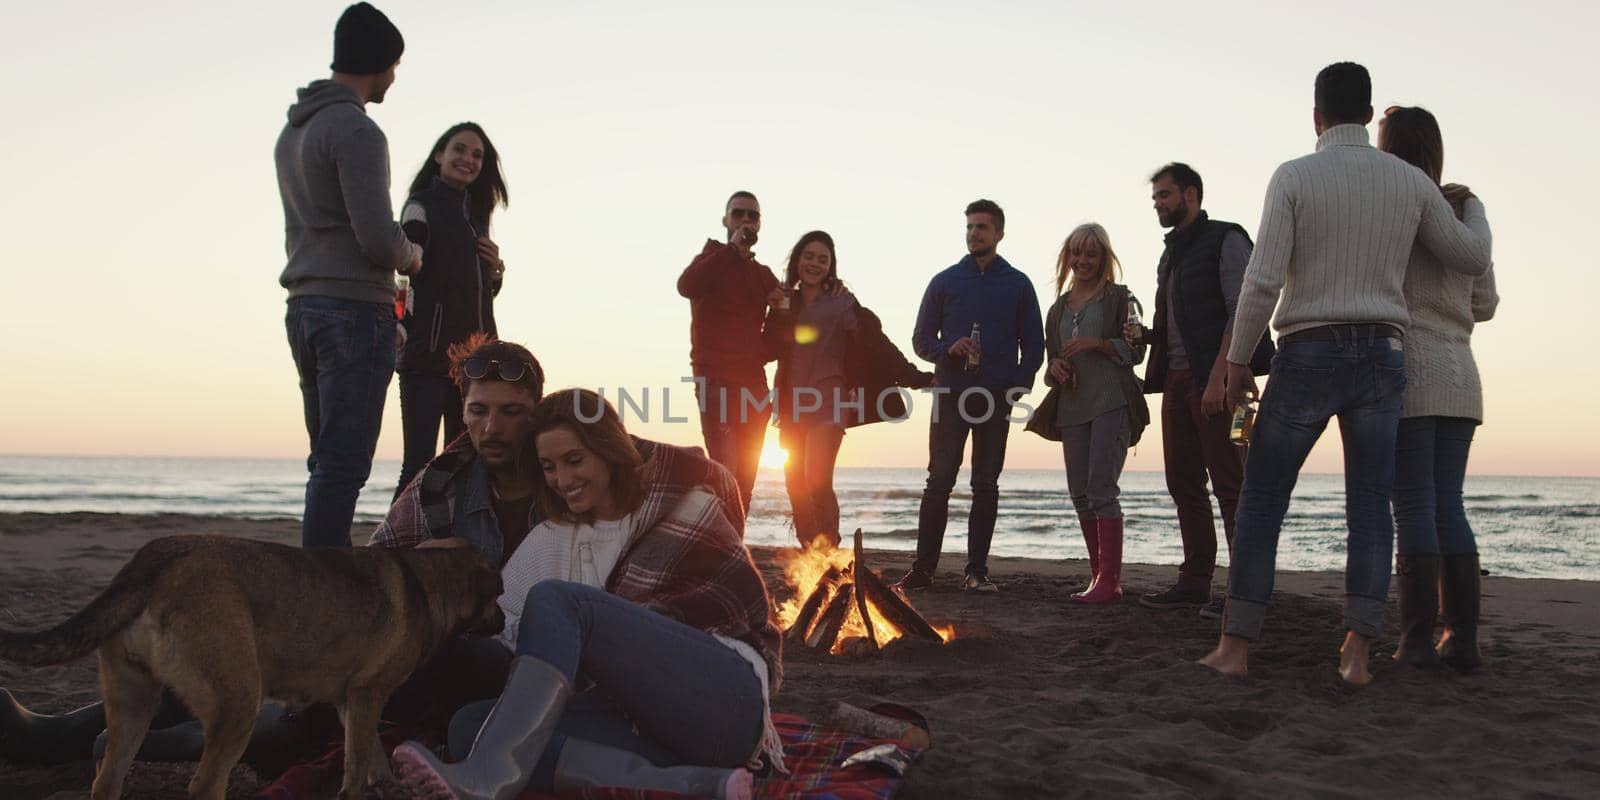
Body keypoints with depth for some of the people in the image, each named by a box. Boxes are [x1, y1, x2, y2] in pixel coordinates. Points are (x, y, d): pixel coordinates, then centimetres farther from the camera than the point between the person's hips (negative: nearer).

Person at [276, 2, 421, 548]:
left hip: (303, 307, 9)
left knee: (328, 460, 13)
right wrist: (410, 257, 3)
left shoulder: (292, 131, 19)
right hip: (355, 308, -9)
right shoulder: (356, 130, -11)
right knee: (343, 463, -9)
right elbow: (377, 236, -19)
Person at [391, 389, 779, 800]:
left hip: (726, 698, -5)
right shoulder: (553, 541, 18)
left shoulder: (684, 503, 8)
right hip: (637, 719, 6)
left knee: (555, 600, -20)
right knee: (469, 725, -18)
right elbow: (498, 618, 9)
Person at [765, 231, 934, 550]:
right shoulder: (784, 302, 11)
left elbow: (875, 342, -7)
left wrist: (915, 378, -15)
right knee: (795, 483, 3)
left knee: (817, 482, -17)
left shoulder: (841, 303, -1)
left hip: (826, 404, -5)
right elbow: (770, 348, 3)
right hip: (792, 404, 5)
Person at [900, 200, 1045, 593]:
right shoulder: (944, 282, 10)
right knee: (939, 482, -4)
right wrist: (949, 348, -11)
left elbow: (1034, 346, 10)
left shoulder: (1018, 285, 10)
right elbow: (921, 339, 10)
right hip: (951, 394, 0)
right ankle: (923, 567, -2)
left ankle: (977, 571, 5)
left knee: (986, 486, 2)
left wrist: (1017, 388, -4)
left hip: (996, 398, 0)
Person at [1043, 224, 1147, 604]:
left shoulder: (1120, 298, 4)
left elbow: (1135, 351, -2)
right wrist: (1055, 366, 0)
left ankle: (1109, 579, -12)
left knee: (1101, 488, -14)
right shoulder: (1058, 308, 20)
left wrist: (1096, 343, -16)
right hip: (1072, 408, 6)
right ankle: (1101, 575, 12)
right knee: (1080, 494, 4)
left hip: (1111, 404, -6)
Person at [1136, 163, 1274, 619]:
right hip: (1177, 379, 8)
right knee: (1184, 484, 7)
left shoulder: (1225, 240, -3)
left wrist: (1219, 377, -22)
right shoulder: (1170, 256, 22)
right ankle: (1194, 584, 12)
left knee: (1230, 486, -8)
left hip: (1216, 380, -8)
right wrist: (1145, 336, 5)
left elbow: (1241, 314, -13)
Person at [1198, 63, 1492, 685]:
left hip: (1307, 358, -3)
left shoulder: (1294, 177, -5)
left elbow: (1263, 279, -14)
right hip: (1380, 359, 3)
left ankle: (1235, 647, 2)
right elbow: (1474, 261, 16)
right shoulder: (1410, 181, 6)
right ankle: (1356, 653, -2)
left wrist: (1237, 360, -4)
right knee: (1370, 508, 6)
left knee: (1261, 501, 4)